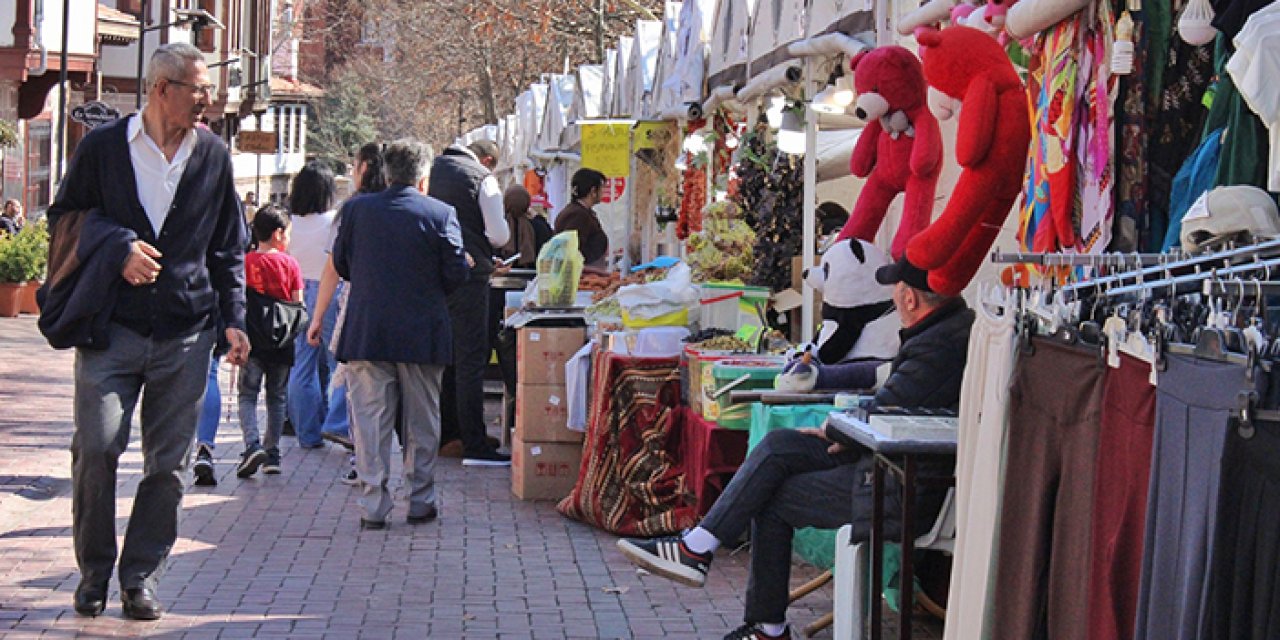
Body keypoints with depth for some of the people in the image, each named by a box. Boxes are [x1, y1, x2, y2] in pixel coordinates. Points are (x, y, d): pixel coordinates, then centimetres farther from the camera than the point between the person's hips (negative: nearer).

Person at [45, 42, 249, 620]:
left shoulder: (214, 155, 10)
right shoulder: (103, 146, 2)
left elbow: (228, 247, 16)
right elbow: (65, 218, 9)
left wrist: (233, 319, 8)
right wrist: (118, 249, -8)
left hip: (186, 334, 2)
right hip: (111, 330, -2)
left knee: (167, 462, 2)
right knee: (95, 448, -9)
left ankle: (141, 576, 13)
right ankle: (94, 570, 10)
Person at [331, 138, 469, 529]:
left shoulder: (355, 209, -1)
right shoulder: (441, 214, -7)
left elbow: (340, 265, 7)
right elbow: (456, 273, -6)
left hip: (366, 332, 1)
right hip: (423, 333, -1)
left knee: (370, 420, 4)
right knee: (422, 422, 10)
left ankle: (373, 506, 1)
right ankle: (421, 503, 16)